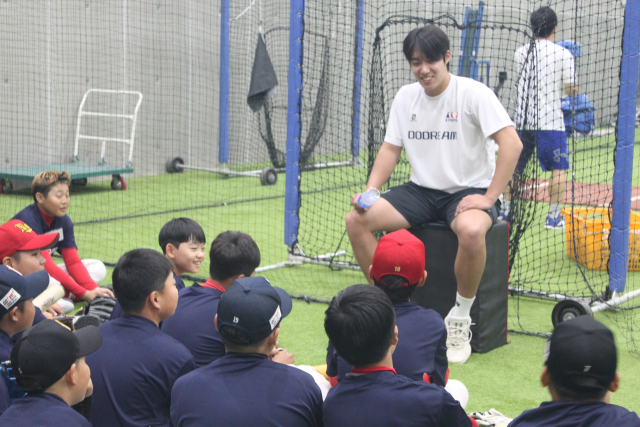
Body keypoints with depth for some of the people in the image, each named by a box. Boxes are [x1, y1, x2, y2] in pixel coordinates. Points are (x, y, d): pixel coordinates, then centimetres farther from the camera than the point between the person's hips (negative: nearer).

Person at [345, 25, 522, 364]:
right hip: (421, 191, 6)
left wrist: (489, 198, -23)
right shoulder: (406, 97, 7)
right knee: (356, 220, -14)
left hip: (468, 191, -5)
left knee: (471, 231, -40)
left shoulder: (473, 93, -11)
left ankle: (460, 317, -17)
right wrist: (369, 192, -6)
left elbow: (512, 144, -17)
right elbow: (391, 148, 11)